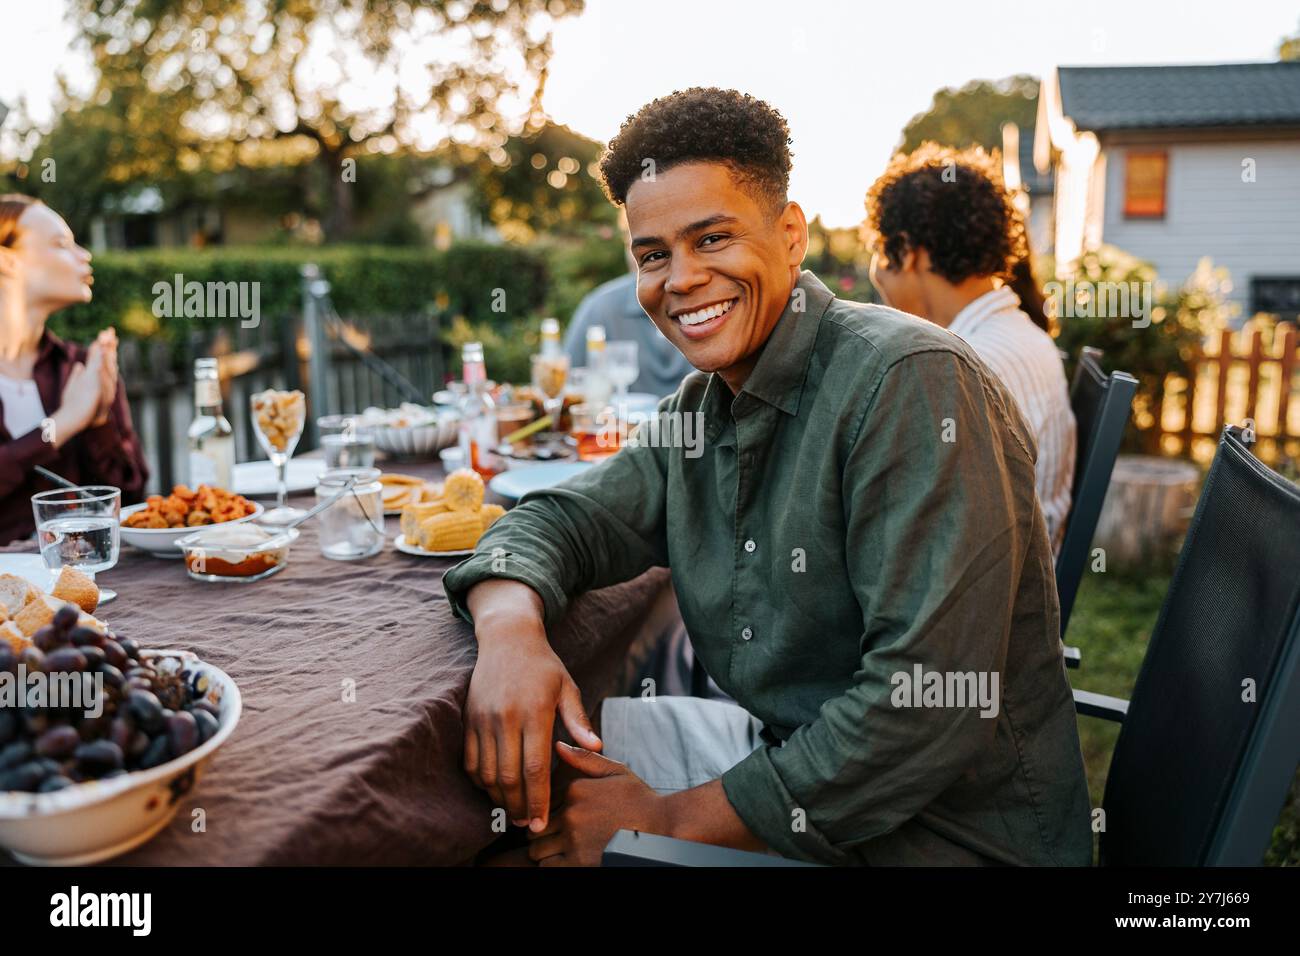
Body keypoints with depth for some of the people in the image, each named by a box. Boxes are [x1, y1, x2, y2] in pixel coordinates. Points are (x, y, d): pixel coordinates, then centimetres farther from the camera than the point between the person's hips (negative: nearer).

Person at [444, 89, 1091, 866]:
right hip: (784, 752, 7)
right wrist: (510, 626, -20)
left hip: (940, 830, -7)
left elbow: (930, 705, -28)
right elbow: (565, 518, 5)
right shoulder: (704, 407, 4)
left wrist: (673, 820, -21)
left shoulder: (911, 383, -22)